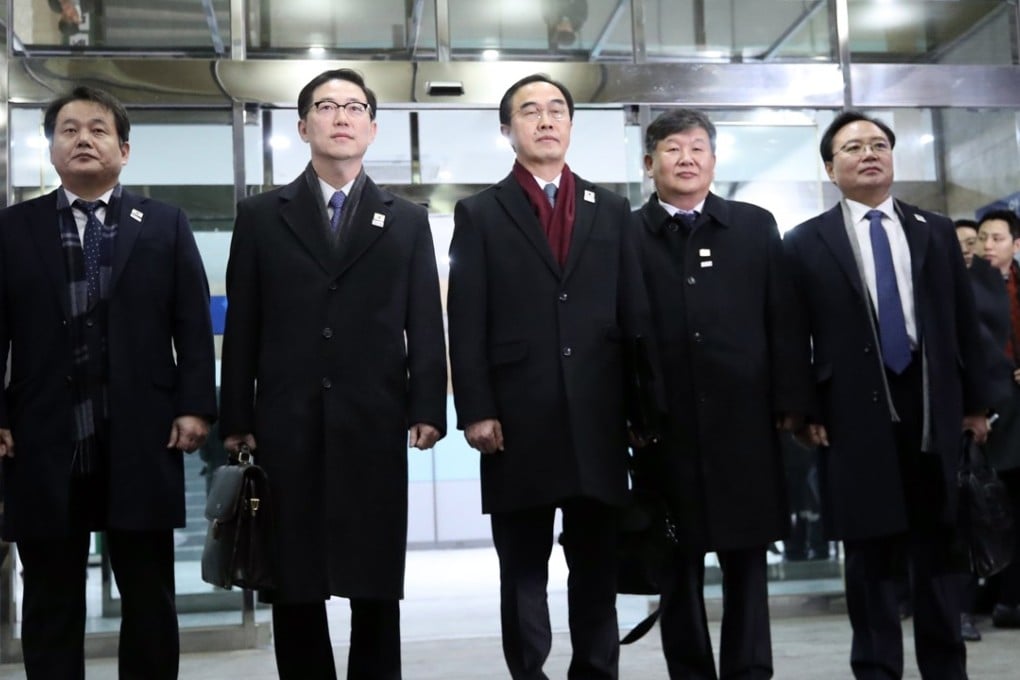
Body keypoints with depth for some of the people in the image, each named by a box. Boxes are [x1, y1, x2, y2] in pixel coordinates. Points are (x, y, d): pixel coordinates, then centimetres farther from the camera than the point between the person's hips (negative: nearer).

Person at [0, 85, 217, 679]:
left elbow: (194, 324, 4)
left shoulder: (165, 225, 8)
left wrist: (195, 406, -5)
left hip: (141, 443, 0)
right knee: (51, 604, 9)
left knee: (150, 601, 9)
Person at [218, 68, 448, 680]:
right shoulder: (261, 217, 10)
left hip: (374, 428, 0)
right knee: (293, 586, 6)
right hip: (287, 429, 0)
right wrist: (237, 419, 0)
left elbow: (426, 325, 6)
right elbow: (242, 327, 6)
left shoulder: (408, 221, 12)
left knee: (378, 587, 6)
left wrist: (427, 409, -5)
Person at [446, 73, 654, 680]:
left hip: (599, 419, 2)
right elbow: (466, 324, 0)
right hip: (518, 422, -2)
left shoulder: (612, 210, 13)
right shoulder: (480, 214, 7)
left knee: (598, 567, 10)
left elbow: (636, 315, 9)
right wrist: (475, 411, -9)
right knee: (523, 570, 7)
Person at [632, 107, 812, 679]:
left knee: (747, 558, 8)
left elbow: (784, 322, 6)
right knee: (679, 564, 7)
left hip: (744, 420, 1)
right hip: (667, 427, -1)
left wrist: (791, 401, 0)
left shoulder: (756, 226, 9)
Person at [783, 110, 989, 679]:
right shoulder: (806, 243, 3)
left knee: (939, 545, 9)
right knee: (870, 549, 4)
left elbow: (964, 321, 11)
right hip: (856, 414, -2)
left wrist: (976, 401, 8)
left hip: (934, 408, 2)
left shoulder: (936, 231, 11)